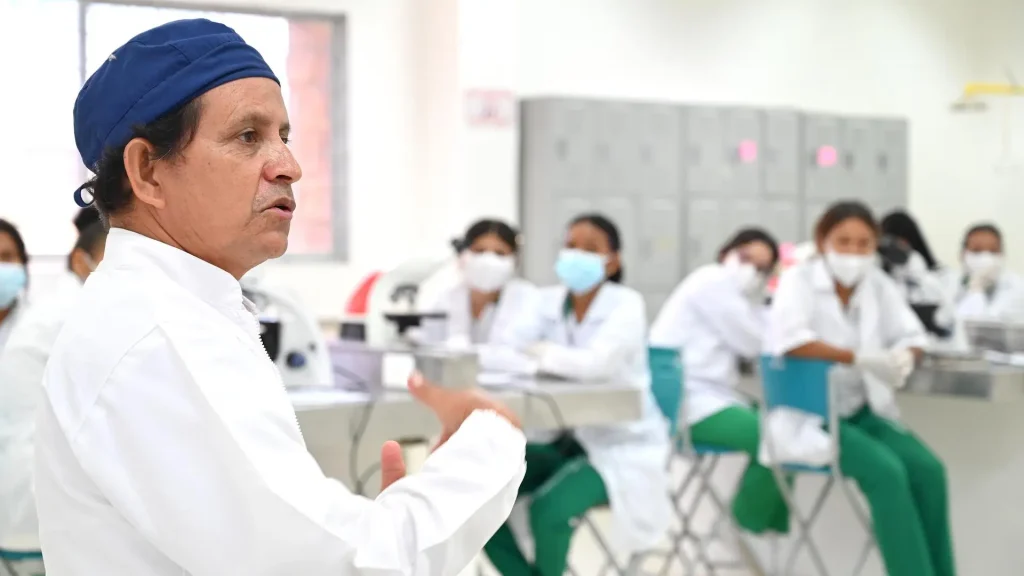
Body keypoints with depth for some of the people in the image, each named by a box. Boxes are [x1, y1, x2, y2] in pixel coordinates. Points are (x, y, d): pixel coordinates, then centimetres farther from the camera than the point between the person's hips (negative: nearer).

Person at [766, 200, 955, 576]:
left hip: (862, 411, 5)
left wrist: (903, 357, -18)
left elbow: (911, 335, 8)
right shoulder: (799, 280, -10)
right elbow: (788, 338, -26)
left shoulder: (878, 283, 5)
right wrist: (861, 358, -31)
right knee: (886, 472, -27)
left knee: (928, 468, -18)